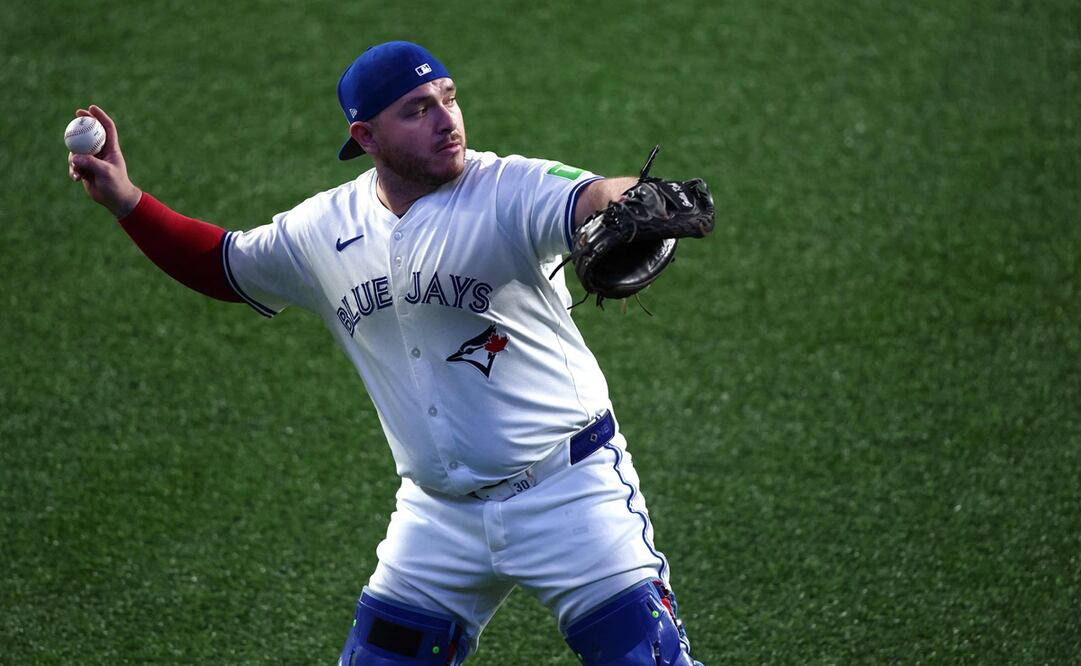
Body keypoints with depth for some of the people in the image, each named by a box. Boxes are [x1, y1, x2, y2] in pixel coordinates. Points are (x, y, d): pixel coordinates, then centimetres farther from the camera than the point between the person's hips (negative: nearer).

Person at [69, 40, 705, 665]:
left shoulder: (511, 192, -16)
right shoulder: (324, 231, 1)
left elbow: (595, 200, -36)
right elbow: (221, 265, 18)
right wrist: (125, 199, 7)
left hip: (570, 489, -4)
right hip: (438, 515, 5)